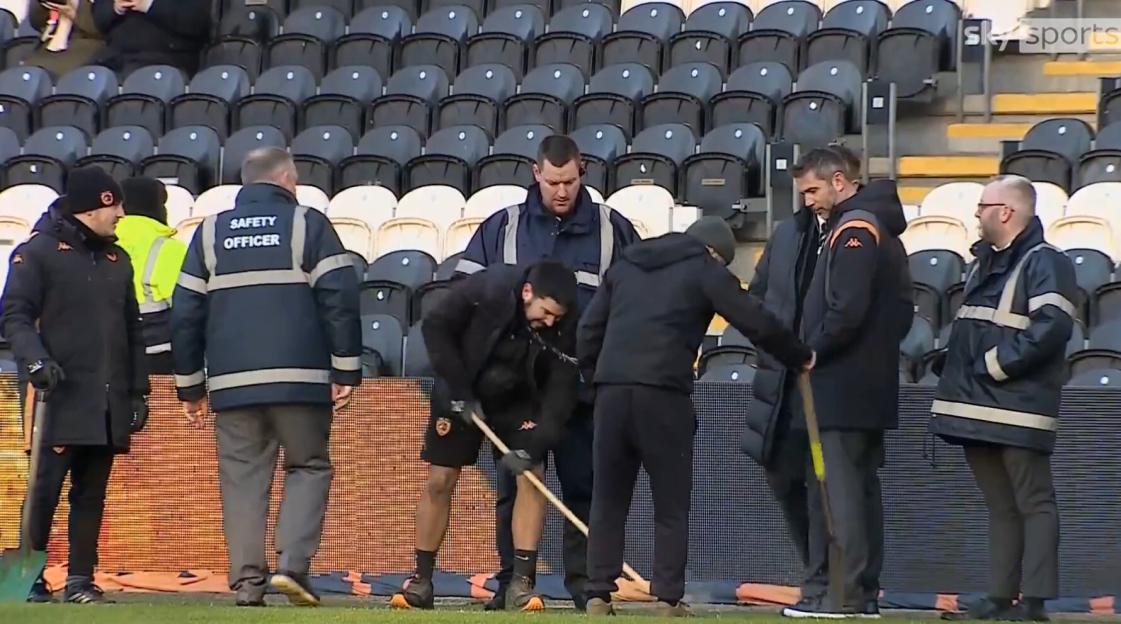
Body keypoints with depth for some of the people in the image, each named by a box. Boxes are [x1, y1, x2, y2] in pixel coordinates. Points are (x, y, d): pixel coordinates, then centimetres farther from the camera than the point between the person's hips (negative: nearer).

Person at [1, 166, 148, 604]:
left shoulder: (117, 260, 20)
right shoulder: (37, 252, -1)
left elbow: (132, 329, 23)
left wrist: (138, 391, 18)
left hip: (109, 401, 6)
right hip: (61, 396, -6)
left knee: (92, 493, 6)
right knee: (45, 487, -9)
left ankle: (80, 580, 9)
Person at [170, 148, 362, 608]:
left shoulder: (210, 232, 14)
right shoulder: (307, 224, 4)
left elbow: (185, 313, 12)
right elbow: (340, 299, -4)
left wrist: (190, 386, 17)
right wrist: (347, 371, 0)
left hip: (231, 382, 3)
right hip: (300, 380, -3)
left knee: (242, 479, 5)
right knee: (309, 467, 8)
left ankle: (247, 581, -1)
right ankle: (292, 563, -9)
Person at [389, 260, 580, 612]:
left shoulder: (563, 329, -23)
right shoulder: (484, 290, -29)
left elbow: (562, 391, -22)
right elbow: (435, 327, -19)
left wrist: (533, 446, -33)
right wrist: (460, 392, -21)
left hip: (519, 402, 1)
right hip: (460, 393, -1)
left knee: (532, 476, -14)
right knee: (439, 481, -3)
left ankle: (522, 582, -12)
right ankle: (421, 581, 6)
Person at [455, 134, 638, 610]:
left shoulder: (613, 230, 5)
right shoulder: (501, 229, 5)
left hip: (586, 387, 0)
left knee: (584, 488, 1)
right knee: (514, 487, 3)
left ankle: (585, 582, 6)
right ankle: (511, 582, 8)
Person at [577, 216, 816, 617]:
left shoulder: (625, 265, 22)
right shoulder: (705, 270, 6)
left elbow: (588, 328, 20)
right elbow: (756, 323, 4)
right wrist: (800, 358, 16)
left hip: (610, 389, 4)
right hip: (664, 392, -4)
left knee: (608, 500, 9)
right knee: (671, 504, 4)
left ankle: (598, 595, 3)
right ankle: (668, 599, -1)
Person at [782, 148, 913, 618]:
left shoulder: (852, 230, -14)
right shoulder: (880, 229, 18)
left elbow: (847, 309, -23)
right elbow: (902, 308, 20)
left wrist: (813, 350, -11)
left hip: (839, 386, -10)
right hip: (872, 385, 10)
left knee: (836, 486, -10)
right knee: (862, 486, 11)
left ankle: (844, 592, -12)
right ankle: (865, 589, 14)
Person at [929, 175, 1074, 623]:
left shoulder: (1044, 264, -10)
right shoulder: (985, 262, 19)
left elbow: (1051, 328, -22)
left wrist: (995, 364, -19)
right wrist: (953, 361, 10)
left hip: (1018, 411, -9)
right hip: (978, 409, 9)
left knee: (1033, 503, -6)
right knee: (1000, 507, 12)